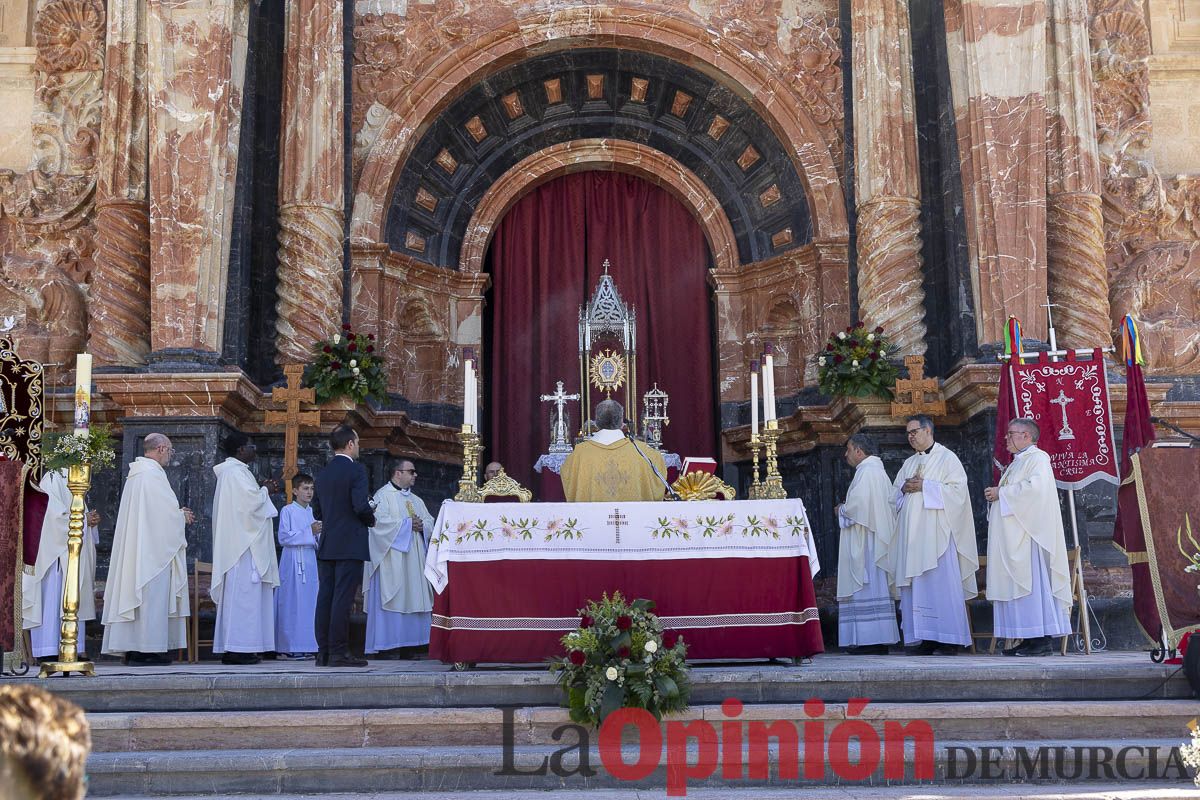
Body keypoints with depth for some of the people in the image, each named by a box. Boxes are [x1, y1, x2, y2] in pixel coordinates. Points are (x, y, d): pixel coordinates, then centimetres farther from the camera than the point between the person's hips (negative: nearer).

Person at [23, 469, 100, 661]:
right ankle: (46, 650, -4)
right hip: (54, 553, -9)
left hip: (72, 553, 9)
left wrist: (91, 518, 1)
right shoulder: (52, 480, -9)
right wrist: (84, 519, -12)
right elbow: (57, 516, -19)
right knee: (52, 599, -7)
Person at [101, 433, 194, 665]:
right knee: (152, 594, -7)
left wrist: (178, 514, 18)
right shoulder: (153, 473, -13)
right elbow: (167, 512, -16)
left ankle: (132, 649, 11)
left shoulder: (135, 472, 18)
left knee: (134, 592, 9)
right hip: (153, 548, -10)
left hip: (134, 548, 10)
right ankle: (148, 650, -7)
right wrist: (182, 517, 4)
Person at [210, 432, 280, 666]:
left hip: (240, 543, 11)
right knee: (243, 593, -10)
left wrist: (261, 489, 12)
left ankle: (229, 650, 12)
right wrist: (265, 490, -3)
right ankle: (238, 648, -10)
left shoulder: (233, 470, 19)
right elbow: (251, 502, -20)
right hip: (244, 544, -11)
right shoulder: (236, 471, -13)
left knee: (236, 594, 10)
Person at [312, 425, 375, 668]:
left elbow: (317, 513, 14)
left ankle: (323, 652, 9)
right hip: (349, 545, -6)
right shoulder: (356, 470, -9)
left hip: (326, 547, 7)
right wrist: (371, 519, 1)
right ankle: (338, 652, -6)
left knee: (325, 598, 7)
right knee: (342, 599, -6)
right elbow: (361, 505, -18)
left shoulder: (322, 474, 12)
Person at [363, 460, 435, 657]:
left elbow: (430, 521, 16)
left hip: (414, 557, 7)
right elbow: (380, 521, -15)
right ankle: (388, 643, -8)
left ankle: (412, 641, 5)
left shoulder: (416, 500, 21)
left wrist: (421, 526, -6)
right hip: (391, 557, -7)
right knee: (392, 597, -9)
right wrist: (407, 524, -13)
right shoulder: (383, 495, -1)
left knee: (414, 596, 2)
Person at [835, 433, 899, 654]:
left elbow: (858, 504, -22)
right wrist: (847, 509, 14)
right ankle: (879, 641, 9)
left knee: (867, 586, -10)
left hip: (866, 542, -10)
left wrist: (842, 510, -2)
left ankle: (872, 640, -11)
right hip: (876, 537, 10)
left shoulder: (866, 471, -12)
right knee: (874, 586, 9)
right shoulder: (877, 470, 20)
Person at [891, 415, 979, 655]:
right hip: (913, 533, 6)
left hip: (937, 531, -6)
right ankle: (927, 637, 4)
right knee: (917, 585, 1)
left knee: (943, 582, -9)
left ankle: (950, 638, -7)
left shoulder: (947, 458, 2)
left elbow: (957, 488, -9)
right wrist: (905, 488, -1)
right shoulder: (909, 463, 21)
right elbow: (895, 494, 21)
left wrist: (924, 486, -13)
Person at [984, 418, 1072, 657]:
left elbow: (1034, 487, -22)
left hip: (1028, 534, -10)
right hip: (1012, 538, 10)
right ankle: (1029, 639, 6)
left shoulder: (1037, 458, -6)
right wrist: (997, 494, 10)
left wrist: (1002, 493, -13)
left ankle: (1041, 640, -9)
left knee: (1031, 582, -10)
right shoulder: (1018, 462, 24)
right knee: (1017, 584, 5)